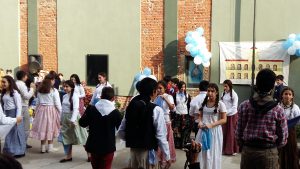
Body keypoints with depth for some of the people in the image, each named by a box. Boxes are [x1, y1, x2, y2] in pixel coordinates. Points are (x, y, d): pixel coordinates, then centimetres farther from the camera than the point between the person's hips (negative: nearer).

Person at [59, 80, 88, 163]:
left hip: (73, 118, -7)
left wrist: (73, 120, -29)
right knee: (66, 137, 9)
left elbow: (76, 109, -21)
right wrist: (61, 119, 14)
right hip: (65, 118, 7)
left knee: (79, 137, -1)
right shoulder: (64, 96, 8)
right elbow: (63, 108, 13)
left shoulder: (75, 96, -13)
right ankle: (68, 156, 19)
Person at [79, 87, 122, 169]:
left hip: (94, 145, 2)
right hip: (108, 147, -2)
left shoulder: (91, 109, -7)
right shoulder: (115, 112, -10)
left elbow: (82, 123, -2)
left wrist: (86, 112, 14)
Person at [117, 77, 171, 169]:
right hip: (148, 150, -6)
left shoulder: (131, 106, 3)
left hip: (133, 149, 6)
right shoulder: (156, 110, -14)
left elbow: (120, 132, 5)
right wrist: (167, 156, -5)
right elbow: (161, 136, -14)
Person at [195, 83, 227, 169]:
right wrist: (200, 122, -9)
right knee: (202, 153, 6)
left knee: (213, 154, 4)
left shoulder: (220, 104, -8)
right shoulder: (204, 103, 6)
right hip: (203, 130, 4)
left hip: (214, 131, -4)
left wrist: (211, 125, -20)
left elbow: (224, 120, -8)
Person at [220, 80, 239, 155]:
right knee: (224, 132, 6)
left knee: (232, 132, 3)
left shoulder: (234, 95, -11)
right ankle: (224, 149, 16)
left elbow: (234, 107, -13)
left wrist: (226, 112, -24)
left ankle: (233, 150, 14)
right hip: (224, 115, 4)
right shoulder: (223, 94, 4)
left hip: (232, 115, -4)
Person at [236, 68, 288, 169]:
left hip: (247, 151, 2)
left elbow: (238, 133, -3)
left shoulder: (244, 106, -6)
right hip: (269, 153, -1)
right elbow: (283, 138, -3)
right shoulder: (278, 109, -9)